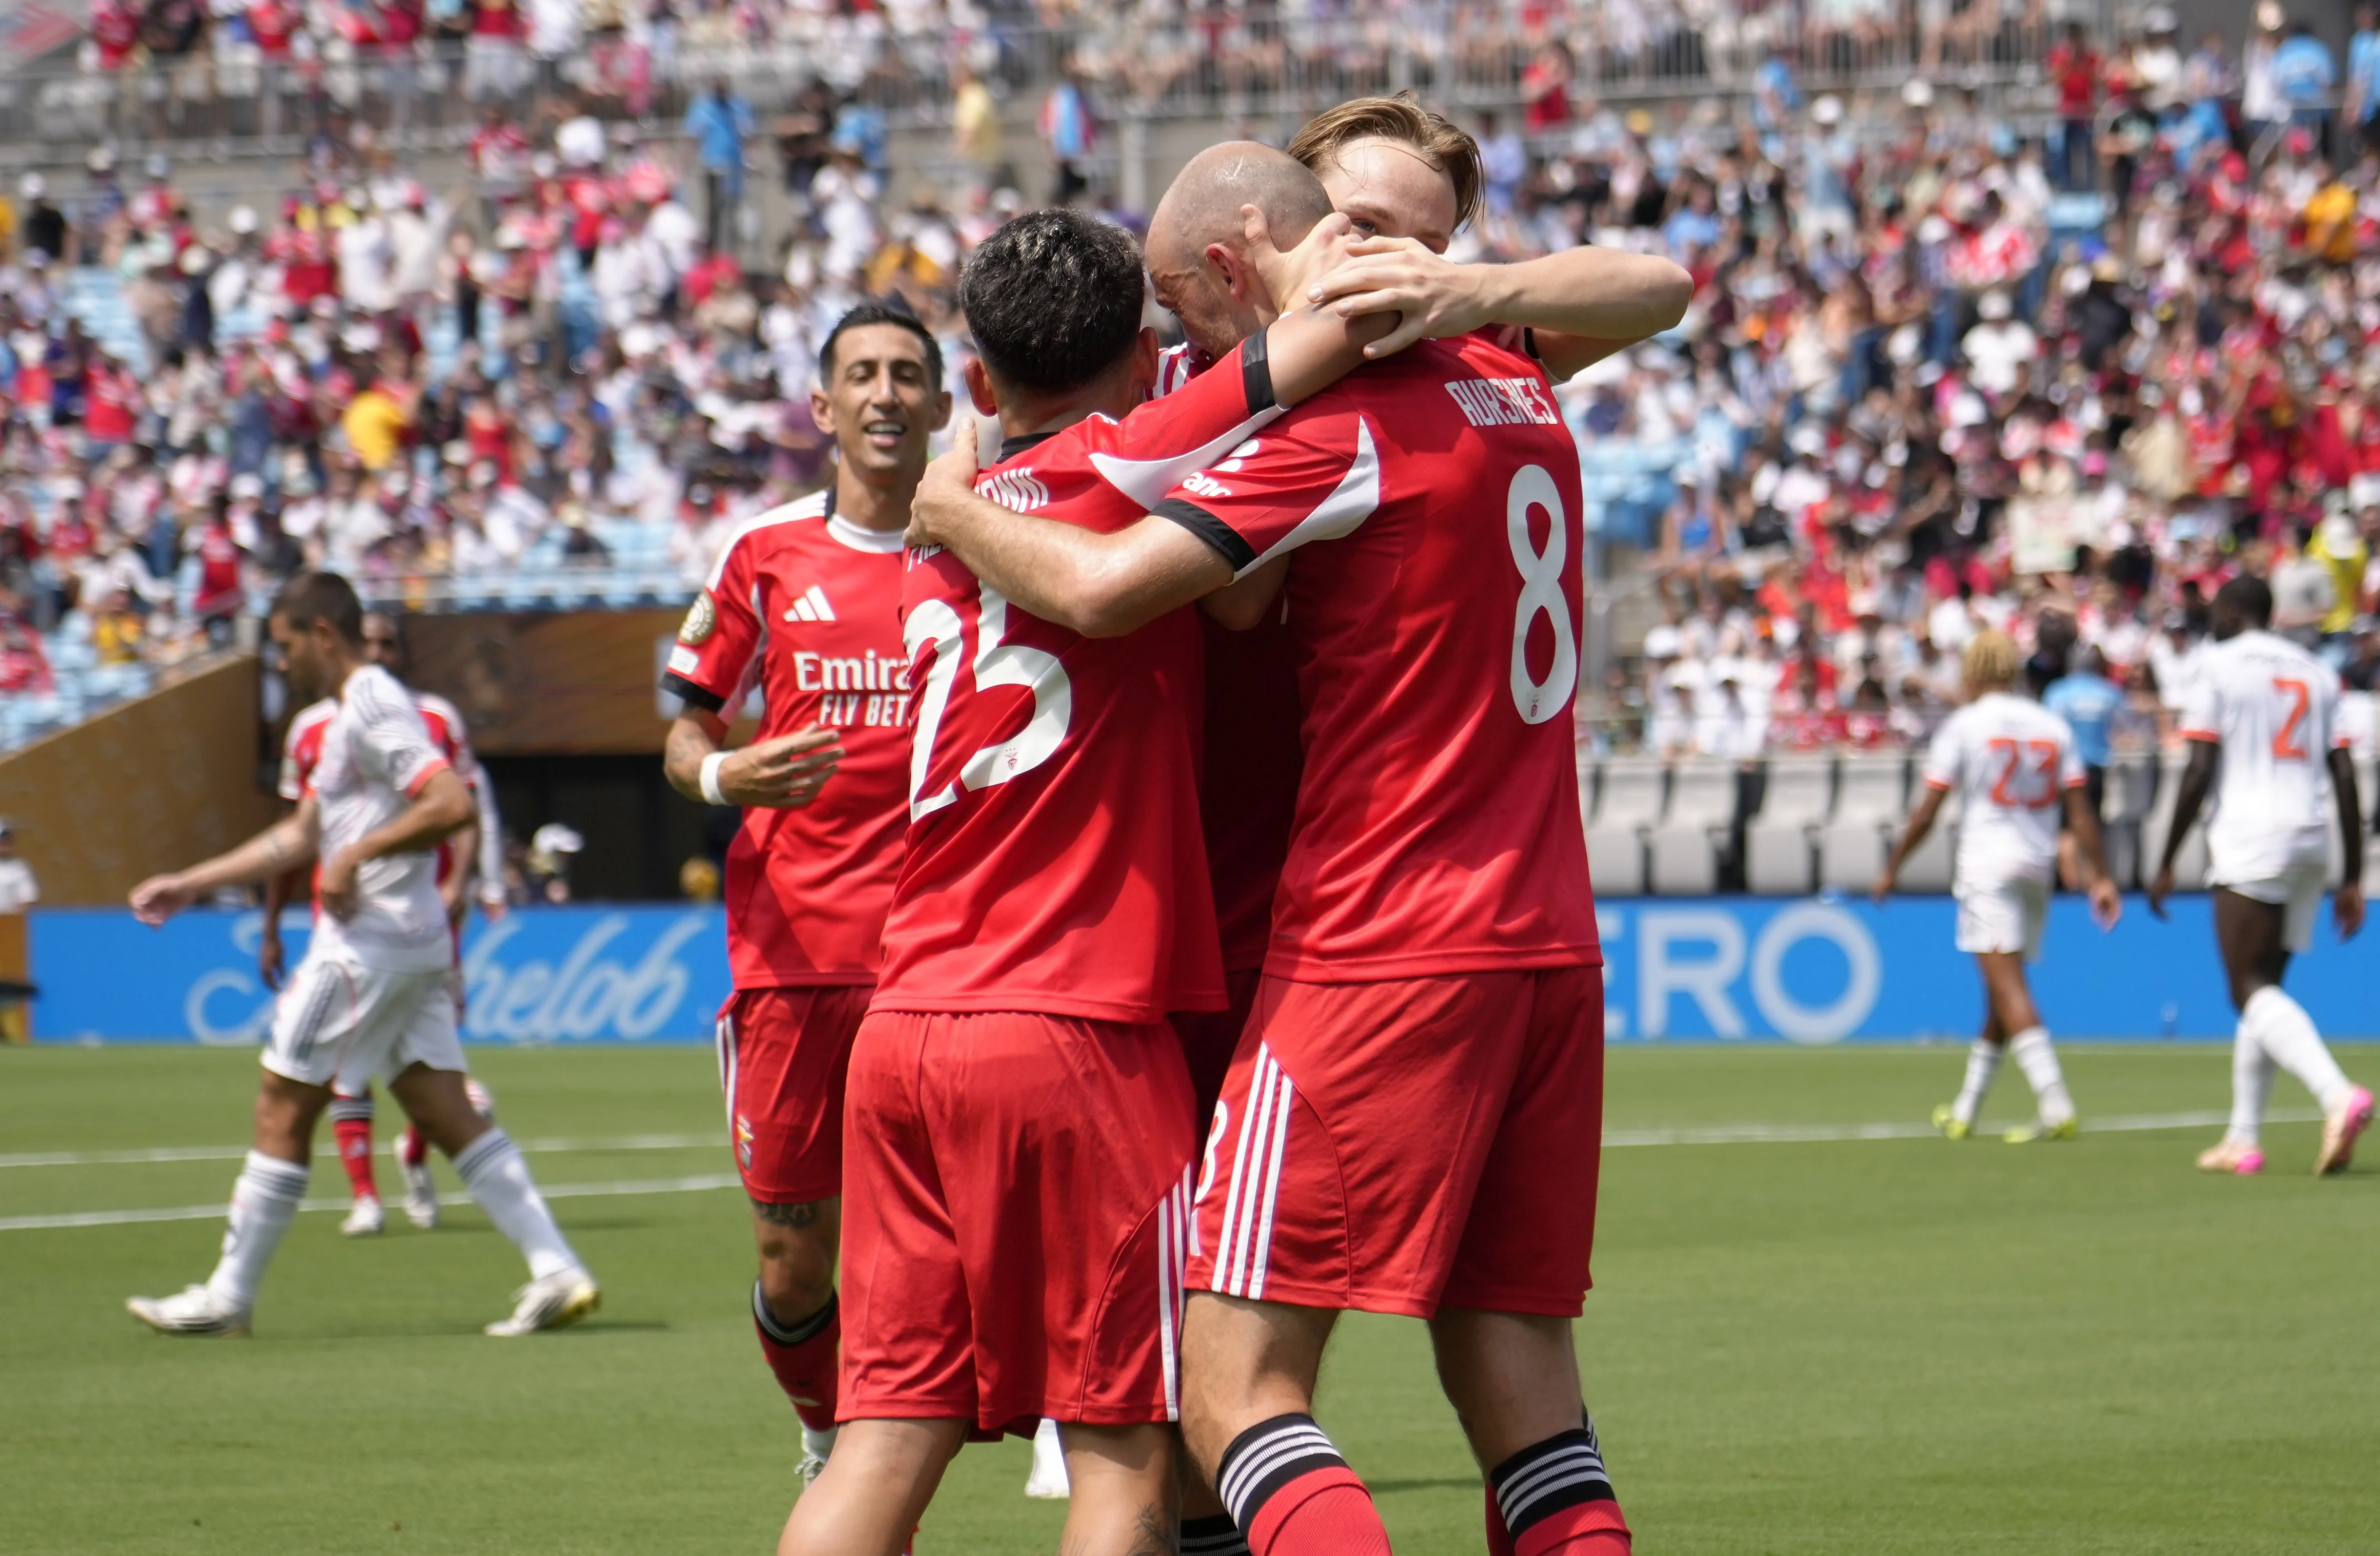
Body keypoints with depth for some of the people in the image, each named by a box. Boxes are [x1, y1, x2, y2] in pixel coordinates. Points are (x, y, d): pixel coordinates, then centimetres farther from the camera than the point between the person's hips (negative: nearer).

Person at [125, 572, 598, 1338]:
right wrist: (191, 883, 28)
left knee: (283, 1109, -1)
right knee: (447, 1114, 5)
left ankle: (228, 1297, 5)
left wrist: (358, 853, -20)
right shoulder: (349, 717, 20)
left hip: (370, 939, -10)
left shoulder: (376, 708, -13)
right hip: (411, 943, 10)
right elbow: (300, 835, 28)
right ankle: (556, 1271, -2)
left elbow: (452, 803, -25)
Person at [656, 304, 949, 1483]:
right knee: (794, 1263, 2)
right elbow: (686, 729, 14)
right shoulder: (766, 553, 9)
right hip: (792, 950, 1)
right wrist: (720, 775, -8)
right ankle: (829, 1446, 28)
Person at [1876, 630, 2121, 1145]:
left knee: (2007, 986, -13)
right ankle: (1965, 1110, 25)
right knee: (2001, 992, 15)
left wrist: (1892, 869, 7)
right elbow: (2080, 810, 3)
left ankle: (2056, 1106, -28)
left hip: (1987, 866, -6)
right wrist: (2099, 876, 4)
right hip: (2039, 866, 6)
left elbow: (1927, 813, -4)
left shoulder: (1963, 726, -4)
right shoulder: (2053, 726, 8)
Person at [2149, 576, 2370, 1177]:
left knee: (2251, 988, -11)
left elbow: (2199, 772, -7)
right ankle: (2243, 1138, 13)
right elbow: (2344, 777, 11)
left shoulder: (2219, 666, 0)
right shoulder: (2315, 673, 17)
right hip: (2311, 843, 7)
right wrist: (2352, 878, 13)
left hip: (2250, 839, -7)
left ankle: (2338, 1094, -33)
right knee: (2263, 989, 15)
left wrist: (2166, 864, -2)